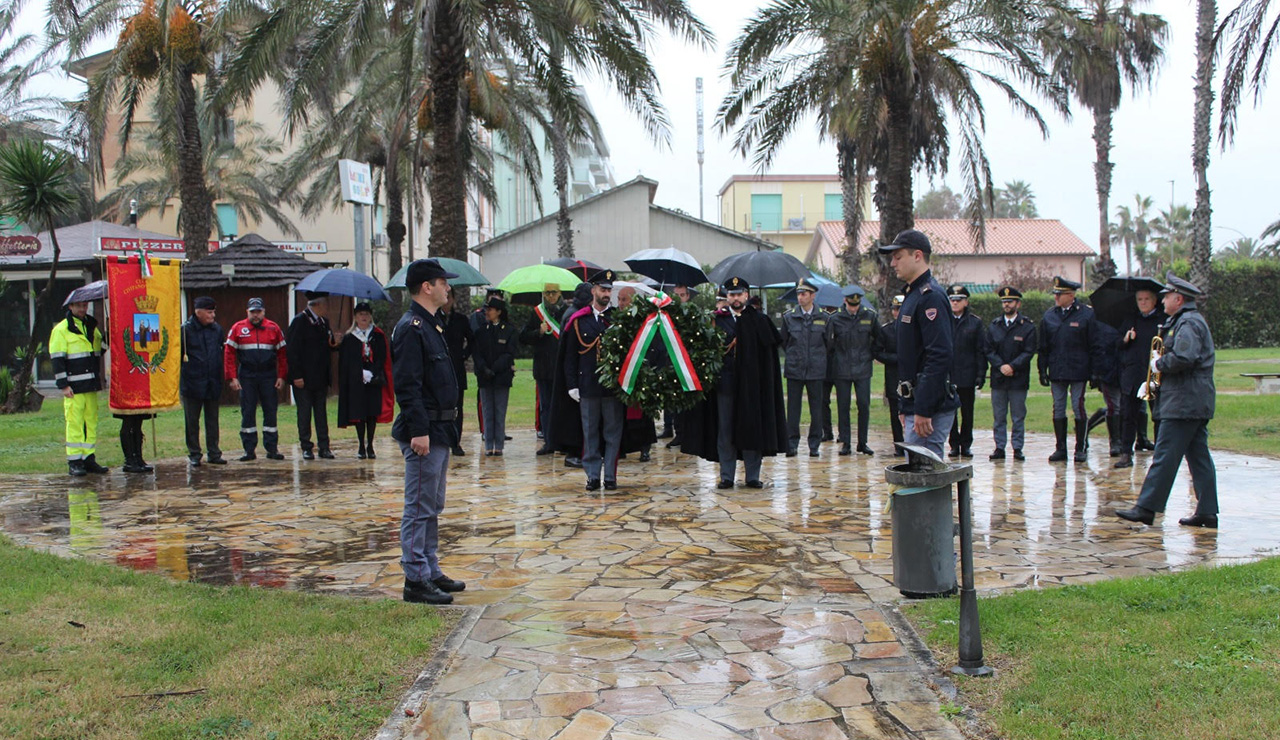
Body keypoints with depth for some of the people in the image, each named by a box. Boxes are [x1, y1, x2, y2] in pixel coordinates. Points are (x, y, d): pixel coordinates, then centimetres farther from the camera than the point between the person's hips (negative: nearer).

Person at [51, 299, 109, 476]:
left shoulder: (92, 327, 15)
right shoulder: (61, 330, -3)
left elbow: (100, 350, 29)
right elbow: (57, 360, -8)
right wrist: (63, 385, -13)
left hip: (92, 385, 6)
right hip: (74, 387, -6)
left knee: (92, 422, 7)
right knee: (75, 423, -5)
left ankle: (89, 459, 13)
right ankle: (74, 462, 0)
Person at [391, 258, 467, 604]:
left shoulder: (431, 326, 17)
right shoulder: (410, 329, -15)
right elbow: (407, 385, -21)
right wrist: (418, 431, -25)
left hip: (439, 429, 10)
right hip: (424, 431, -10)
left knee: (432, 507, 16)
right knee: (420, 508, -4)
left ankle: (431, 572, 25)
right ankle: (416, 581, 2)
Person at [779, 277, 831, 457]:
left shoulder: (823, 318, 3)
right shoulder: (789, 317, 4)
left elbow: (828, 343, 11)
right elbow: (782, 341, 14)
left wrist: (818, 358, 9)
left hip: (816, 370, 0)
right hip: (794, 370, 0)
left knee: (816, 407, 3)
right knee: (793, 407, 2)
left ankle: (814, 445, 12)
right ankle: (792, 444, 9)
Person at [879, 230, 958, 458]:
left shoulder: (930, 296, -14)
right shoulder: (913, 295, 19)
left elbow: (940, 357, -23)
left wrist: (923, 410, -24)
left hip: (929, 407, -10)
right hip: (915, 405, 10)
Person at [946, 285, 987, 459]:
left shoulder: (975, 322, 3)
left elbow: (981, 351, 2)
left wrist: (980, 376, -5)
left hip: (967, 377, -1)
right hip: (946, 376, 1)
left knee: (967, 413, 6)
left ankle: (966, 444, 17)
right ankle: (954, 444, 15)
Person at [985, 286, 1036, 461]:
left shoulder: (1028, 326, 1)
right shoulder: (993, 326, 10)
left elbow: (1029, 351, -5)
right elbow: (989, 350, 4)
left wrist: (1012, 366, -16)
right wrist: (1001, 366, -11)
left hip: (1018, 379, -2)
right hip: (998, 379, 3)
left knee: (1018, 417, 3)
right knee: (999, 416, 5)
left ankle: (1018, 449, 9)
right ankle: (999, 448, 11)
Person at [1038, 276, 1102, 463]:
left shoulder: (1086, 314, -3)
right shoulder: (1049, 316, 7)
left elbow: (1095, 346, -2)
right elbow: (1043, 347, 11)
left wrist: (1095, 371, -6)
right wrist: (1042, 369, 6)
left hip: (1078, 371, -4)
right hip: (1056, 371, 4)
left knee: (1078, 408, 0)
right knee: (1058, 410, 6)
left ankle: (1081, 448, 10)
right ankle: (1060, 449, 14)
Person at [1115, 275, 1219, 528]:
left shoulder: (1188, 323, -13)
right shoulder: (1193, 320, 20)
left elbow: (1184, 357, -27)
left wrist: (1159, 364, -11)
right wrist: (1162, 363, 9)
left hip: (1183, 403, -11)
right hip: (1198, 403, 11)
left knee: (1165, 456, -8)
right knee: (1199, 457, 10)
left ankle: (1146, 508, -5)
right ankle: (1207, 512, 12)